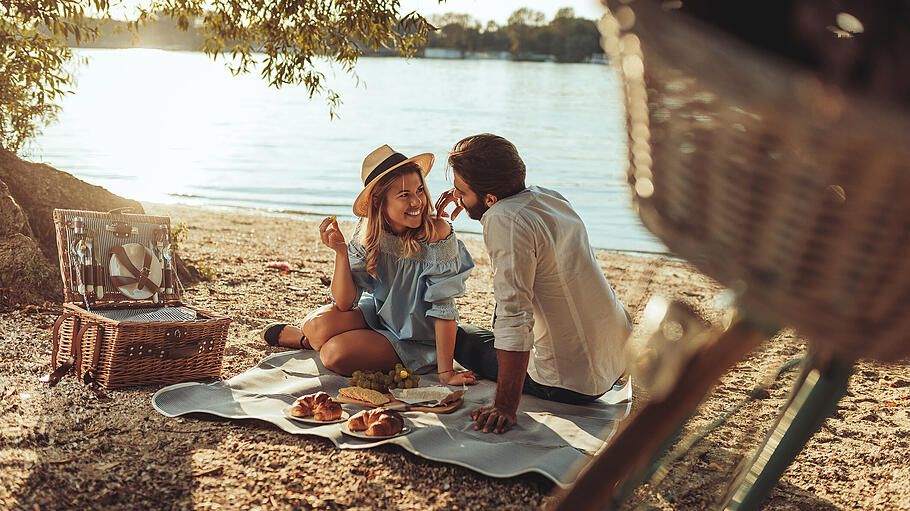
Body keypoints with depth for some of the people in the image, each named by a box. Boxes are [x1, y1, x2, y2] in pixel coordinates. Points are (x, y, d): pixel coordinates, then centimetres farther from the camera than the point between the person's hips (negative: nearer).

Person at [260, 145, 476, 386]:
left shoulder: (437, 232, -26)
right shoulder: (368, 232, -13)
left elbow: (443, 308, -23)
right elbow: (345, 302, -14)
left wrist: (445, 372, -24)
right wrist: (341, 252, -29)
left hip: (415, 337, -4)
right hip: (376, 315, 4)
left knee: (335, 353, -26)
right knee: (319, 323, -25)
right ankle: (305, 336, 13)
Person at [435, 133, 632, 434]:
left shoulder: (505, 220, -24)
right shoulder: (548, 196, 2)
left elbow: (514, 319, -29)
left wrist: (505, 407, -27)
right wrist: (467, 197, 15)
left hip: (572, 384, -7)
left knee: (459, 336, 14)